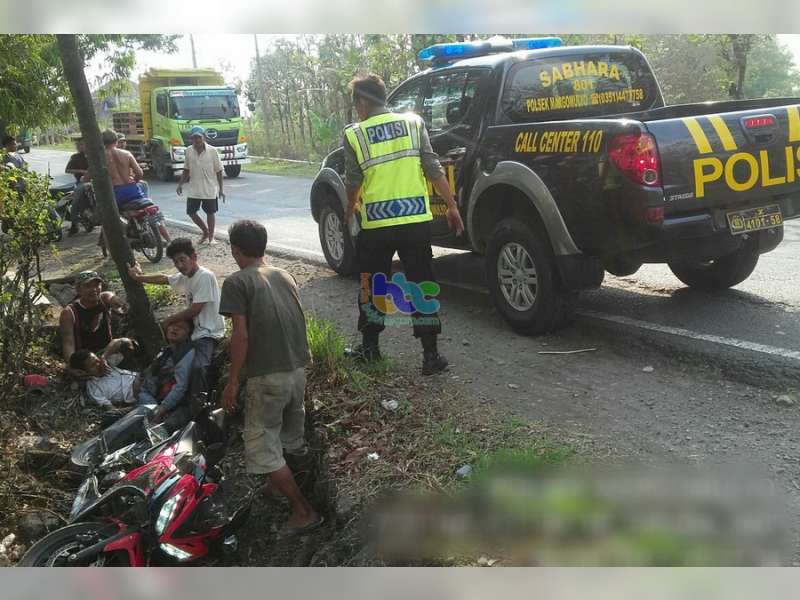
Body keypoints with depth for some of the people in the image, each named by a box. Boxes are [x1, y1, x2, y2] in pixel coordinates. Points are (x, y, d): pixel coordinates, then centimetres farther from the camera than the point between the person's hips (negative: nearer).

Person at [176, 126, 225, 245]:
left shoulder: (212, 151, -9)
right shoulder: (189, 151, 0)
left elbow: (218, 171, -5)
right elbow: (186, 169, 10)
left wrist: (220, 189, -6)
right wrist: (180, 184, 2)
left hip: (210, 189, -3)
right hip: (193, 189, 3)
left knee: (210, 213, 7)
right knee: (191, 212, 5)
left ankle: (211, 237, 23)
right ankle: (205, 231, 27)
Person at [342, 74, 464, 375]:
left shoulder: (354, 134, -2)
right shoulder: (413, 122, 3)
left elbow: (353, 182, 5)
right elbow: (434, 169, -1)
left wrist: (350, 209, 24)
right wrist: (452, 206, 5)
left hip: (375, 225, -1)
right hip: (416, 220, 1)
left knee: (372, 285, 17)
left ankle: (370, 347, 26)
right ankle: (431, 356, 8)